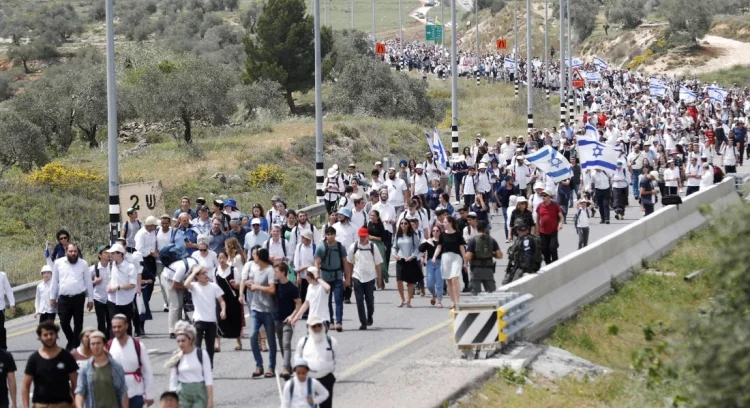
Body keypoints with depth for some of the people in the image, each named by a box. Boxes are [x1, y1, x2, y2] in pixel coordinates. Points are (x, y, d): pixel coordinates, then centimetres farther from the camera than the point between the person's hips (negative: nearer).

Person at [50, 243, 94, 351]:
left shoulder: (83, 264, 1)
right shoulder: (58, 263, 3)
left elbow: (88, 282, 4)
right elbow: (54, 281, 10)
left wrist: (90, 299, 4)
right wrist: (52, 297, 10)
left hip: (78, 298, -1)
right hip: (63, 298, 1)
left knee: (78, 323, 4)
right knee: (64, 322, 4)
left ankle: (75, 345, 15)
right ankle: (71, 340, 29)